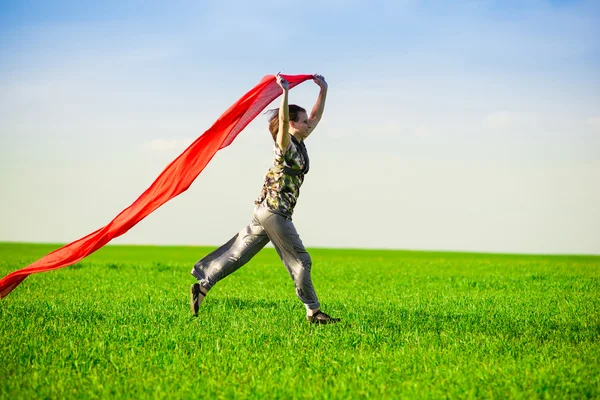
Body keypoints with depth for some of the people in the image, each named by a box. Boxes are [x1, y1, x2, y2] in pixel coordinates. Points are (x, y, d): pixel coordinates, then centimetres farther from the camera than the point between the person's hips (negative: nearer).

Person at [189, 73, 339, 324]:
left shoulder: (299, 143, 14)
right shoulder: (285, 143, -9)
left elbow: (317, 116, 21)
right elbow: (282, 120, -30)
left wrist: (323, 90, 16)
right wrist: (285, 91, -34)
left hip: (266, 210, 9)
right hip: (274, 210, -9)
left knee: (238, 253, 5)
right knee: (300, 260, -2)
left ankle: (203, 285, 1)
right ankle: (313, 312, 4)